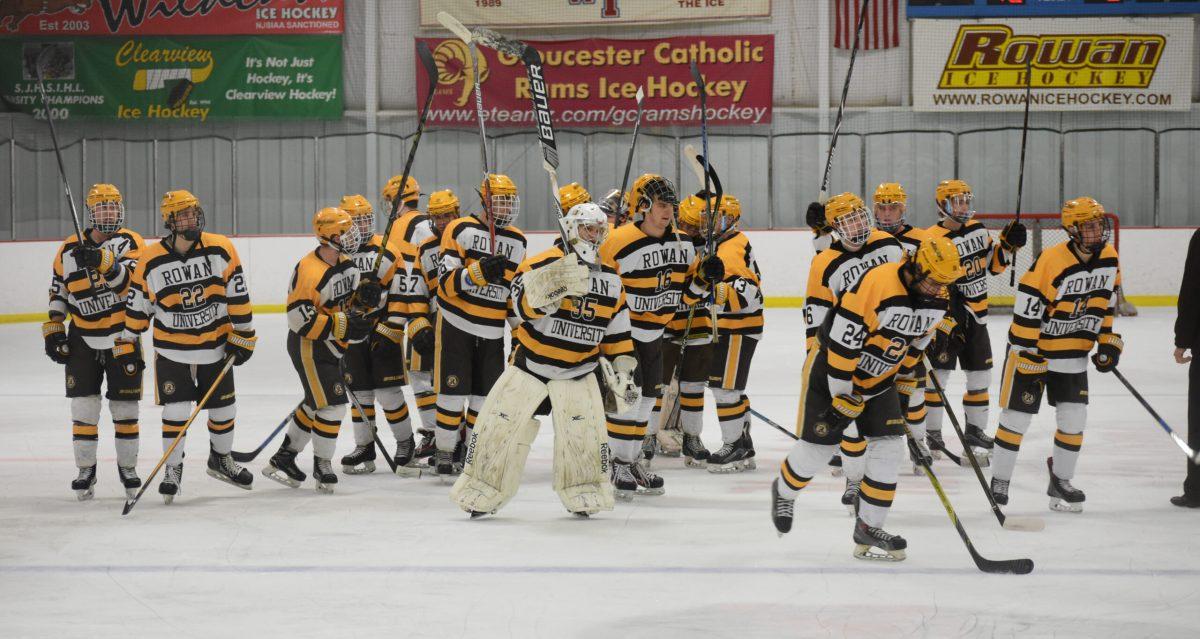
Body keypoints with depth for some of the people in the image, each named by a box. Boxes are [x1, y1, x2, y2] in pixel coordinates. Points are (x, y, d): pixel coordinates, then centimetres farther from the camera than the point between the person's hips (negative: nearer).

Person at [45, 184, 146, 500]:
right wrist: (53, 330, 7)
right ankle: (86, 469, 10)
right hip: (82, 340, 2)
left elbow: (130, 280, -24)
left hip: (123, 338, -2)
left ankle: (127, 466, 20)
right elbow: (58, 292, 13)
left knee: (125, 407, 5)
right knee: (83, 406, 0)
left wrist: (102, 261, -40)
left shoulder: (130, 242, -6)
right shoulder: (69, 249, 3)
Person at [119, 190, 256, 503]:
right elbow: (137, 305, -1)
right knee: (176, 410, -6)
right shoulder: (151, 261, -12)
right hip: (172, 350, -2)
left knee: (223, 407, 12)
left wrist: (242, 337, -5)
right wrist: (126, 343, 3)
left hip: (215, 347, 2)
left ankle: (221, 459, 35)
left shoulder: (221, 249, -11)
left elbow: (238, 297, -5)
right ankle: (173, 469, 10)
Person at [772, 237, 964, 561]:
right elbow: (842, 338, -28)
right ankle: (784, 491, 33)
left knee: (888, 448, -4)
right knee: (816, 447, 1)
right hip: (833, 369, -6)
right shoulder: (877, 284, -32)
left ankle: (868, 528, 5)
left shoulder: (936, 299, -7)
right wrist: (843, 394, -23)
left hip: (879, 378, 6)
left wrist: (906, 374, 19)